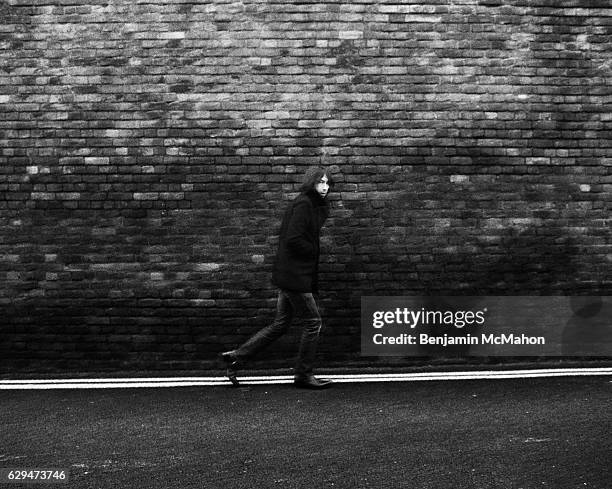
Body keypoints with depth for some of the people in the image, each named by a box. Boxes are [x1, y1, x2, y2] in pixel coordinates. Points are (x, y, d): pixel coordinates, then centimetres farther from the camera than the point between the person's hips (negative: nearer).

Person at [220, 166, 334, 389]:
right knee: (312, 323, 0)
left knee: (280, 325, 14)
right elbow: (293, 239, -24)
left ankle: (235, 357, 16)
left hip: (290, 276, 10)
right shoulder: (303, 204, -14)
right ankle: (303, 376, 12)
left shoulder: (312, 205, 16)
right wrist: (314, 251, -10)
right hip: (295, 276, -10)